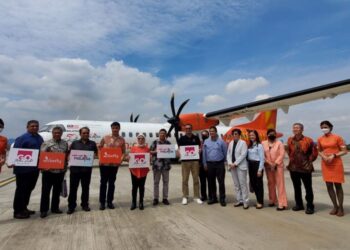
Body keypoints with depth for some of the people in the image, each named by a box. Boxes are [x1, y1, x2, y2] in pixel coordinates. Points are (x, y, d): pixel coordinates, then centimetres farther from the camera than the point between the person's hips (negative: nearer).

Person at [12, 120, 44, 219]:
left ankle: (24, 208, 28)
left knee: (29, 188, 15)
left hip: (35, 168, 7)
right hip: (23, 168, -7)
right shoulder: (22, 138, -10)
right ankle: (17, 211, 12)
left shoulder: (40, 138, 11)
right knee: (21, 189, 2)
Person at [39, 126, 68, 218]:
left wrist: (65, 166, 8)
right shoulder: (46, 143, -4)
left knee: (57, 190, 14)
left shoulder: (65, 143, 7)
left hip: (60, 171, 4)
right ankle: (44, 210, 16)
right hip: (48, 170, -4)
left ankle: (55, 208, 26)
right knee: (45, 191, 4)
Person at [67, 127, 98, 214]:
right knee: (73, 188, 3)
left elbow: (96, 154, 9)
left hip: (87, 168, 0)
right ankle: (71, 206, 15)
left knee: (85, 187, 10)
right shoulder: (75, 143, 9)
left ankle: (85, 204, 24)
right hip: (75, 168, 0)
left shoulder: (92, 143, 9)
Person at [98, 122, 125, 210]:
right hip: (104, 163, -1)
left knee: (111, 183, 10)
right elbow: (99, 148, 6)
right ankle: (102, 202, 18)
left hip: (115, 164, 1)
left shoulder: (122, 140, 2)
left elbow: (123, 152, 4)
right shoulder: (105, 138, 0)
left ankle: (110, 201, 22)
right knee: (103, 183, 7)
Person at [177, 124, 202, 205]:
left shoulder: (196, 138, 7)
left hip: (195, 160, 1)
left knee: (196, 179, 6)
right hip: (185, 161, -1)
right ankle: (185, 197, 14)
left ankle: (196, 196, 17)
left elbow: (199, 148, 10)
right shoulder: (181, 139, 5)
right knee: (185, 180, 4)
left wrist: (198, 151, -11)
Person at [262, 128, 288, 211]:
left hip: (278, 166, -3)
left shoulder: (279, 143, -2)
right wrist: (268, 163, -10)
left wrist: (275, 164, -16)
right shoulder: (263, 143, 4)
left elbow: (282, 154, -9)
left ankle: (282, 204, 0)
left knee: (280, 184, -3)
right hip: (268, 166, 3)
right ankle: (272, 201, 24)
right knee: (271, 184, 11)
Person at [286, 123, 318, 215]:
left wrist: (308, 161, -1)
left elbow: (314, 153, -1)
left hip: (305, 168, -4)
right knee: (296, 187, 14)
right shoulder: (290, 140, 3)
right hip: (293, 168, 4)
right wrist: (292, 159, 10)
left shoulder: (308, 140, -9)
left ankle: (310, 206, 14)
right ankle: (299, 204, 26)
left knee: (308, 188, 3)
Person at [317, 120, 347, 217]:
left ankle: (341, 207, 16)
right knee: (329, 186, 5)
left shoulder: (337, 137, -6)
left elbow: (344, 151, -5)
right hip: (325, 164, 3)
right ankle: (335, 206, 20)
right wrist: (323, 156, -5)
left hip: (336, 164, -3)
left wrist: (333, 155, -18)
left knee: (338, 185, 2)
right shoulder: (320, 139, 4)